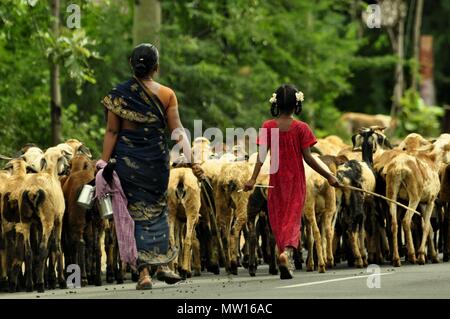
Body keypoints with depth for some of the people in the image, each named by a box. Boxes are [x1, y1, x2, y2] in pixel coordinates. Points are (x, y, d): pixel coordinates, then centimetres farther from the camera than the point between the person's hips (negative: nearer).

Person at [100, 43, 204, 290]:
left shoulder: (119, 94, -5)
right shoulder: (166, 95, -4)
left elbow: (112, 132, -5)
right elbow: (177, 130, -9)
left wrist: (104, 161, -1)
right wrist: (191, 159, -9)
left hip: (127, 160, 0)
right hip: (157, 159, 0)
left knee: (138, 212, 4)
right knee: (158, 208, 17)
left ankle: (144, 271, -3)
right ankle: (161, 264, 15)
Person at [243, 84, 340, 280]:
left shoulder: (268, 127, -3)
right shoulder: (301, 128, -7)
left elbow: (262, 155, -10)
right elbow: (308, 157, -10)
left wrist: (253, 179, -12)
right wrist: (328, 176, -4)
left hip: (277, 181, 1)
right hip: (296, 181, -1)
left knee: (278, 219, 12)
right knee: (293, 219, 3)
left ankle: (288, 263, 14)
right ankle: (288, 251, -25)